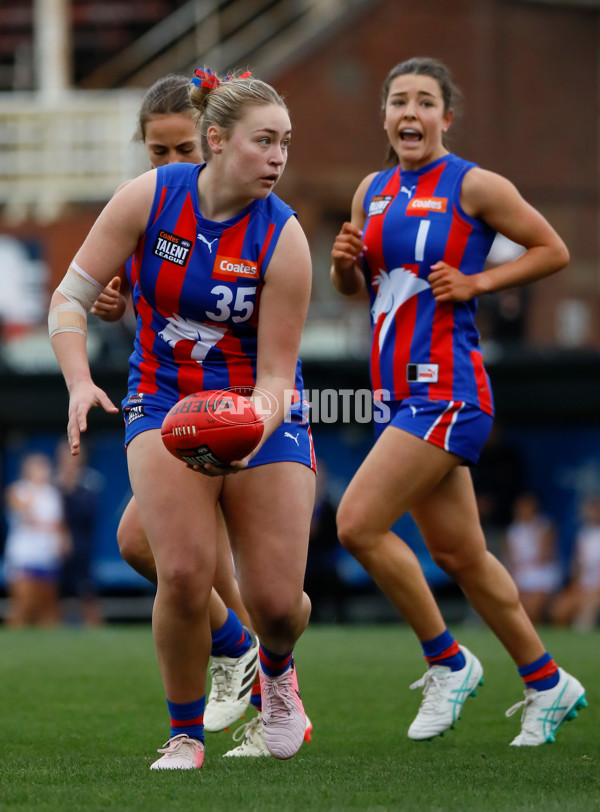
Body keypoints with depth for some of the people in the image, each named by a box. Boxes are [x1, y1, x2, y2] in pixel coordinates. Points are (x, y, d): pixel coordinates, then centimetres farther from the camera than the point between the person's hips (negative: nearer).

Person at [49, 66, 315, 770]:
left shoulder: (283, 238, -16)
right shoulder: (148, 198, -13)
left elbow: (276, 372, -15)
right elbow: (70, 297, -6)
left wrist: (255, 425, -36)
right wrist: (80, 381, -22)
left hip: (262, 413, 0)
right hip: (165, 400, 0)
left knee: (276, 601, -6)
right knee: (185, 575, -22)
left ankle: (276, 669, 34)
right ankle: (185, 736, 0)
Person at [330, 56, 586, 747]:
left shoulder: (474, 186, -6)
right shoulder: (372, 192, 12)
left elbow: (553, 251, 0)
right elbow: (354, 289, 22)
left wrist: (477, 282, -10)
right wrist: (345, 264, 1)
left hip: (447, 386, -7)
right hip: (394, 390, 7)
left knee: (358, 523, -16)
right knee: (456, 554, 11)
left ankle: (448, 663, -1)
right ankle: (548, 684, 25)